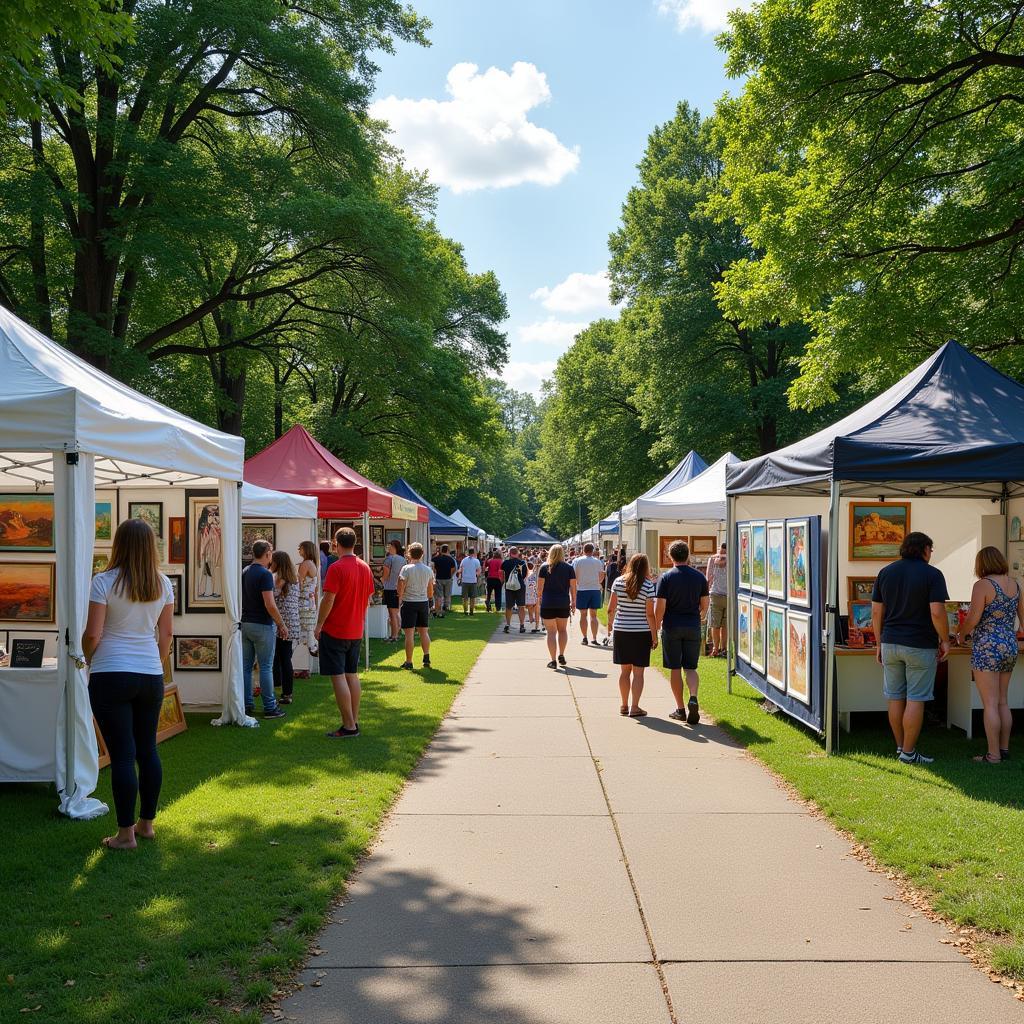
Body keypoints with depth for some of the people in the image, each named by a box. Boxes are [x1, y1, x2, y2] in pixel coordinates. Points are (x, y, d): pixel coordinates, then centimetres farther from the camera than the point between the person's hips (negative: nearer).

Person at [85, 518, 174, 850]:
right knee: (148, 749, 15)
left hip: (110, 676, -4)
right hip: (150, 675, 4)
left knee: (122, 754, -1)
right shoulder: (162, 584, 4)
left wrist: (89, 659, 9)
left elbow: (92, 634, -11)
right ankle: (146, 823, 25)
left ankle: (125, 833, 6)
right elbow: (166, 633, 9)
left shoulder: (104, 582, -10)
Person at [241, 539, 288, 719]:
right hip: (262, 625, -7)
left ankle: (246, 705, 14)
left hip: (245, 624, 7)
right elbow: (269, 605, -21)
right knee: (266, 667, -1)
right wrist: (281, 625, -11)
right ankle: (270, 707, 3)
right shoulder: (265, 574, -15)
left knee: (245, 666, 10)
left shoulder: (244, 572, 9)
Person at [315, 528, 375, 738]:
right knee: (352, 675, 14)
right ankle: (354, 722, 18)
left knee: (338, 677, -3)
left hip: (335, 631, -7)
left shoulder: (336, 568, -16)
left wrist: (319, 624, -7)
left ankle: (348, 726, -3)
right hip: (356, 631, 7)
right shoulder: (365, 567, 6)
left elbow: (328, 599, -17)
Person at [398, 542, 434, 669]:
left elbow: (401, 586, -13)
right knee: (424, 631, 13)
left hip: (409, 602, -4)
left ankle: (408, 661, 1)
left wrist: (400, 598, 4)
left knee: (409, 633, -2)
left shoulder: (406, 568, -11)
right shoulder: (428, 570, 3)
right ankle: (426, 657, 8)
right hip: (424, 602, 4)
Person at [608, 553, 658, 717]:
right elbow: (650, 614, -10)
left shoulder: (618, 582, 0)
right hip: (641, 632, -3)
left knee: (624, 670, 12)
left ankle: (624, 705, 19)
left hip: (620, 631, 3)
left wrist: (612, 626, 16)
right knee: (638, 672, 3)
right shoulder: (648, 585, -9)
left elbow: (611, 609, 2)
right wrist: (654, 636, -3)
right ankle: (634, 707, 2)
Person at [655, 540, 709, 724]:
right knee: (691, 668, 9)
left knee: (675, 669, 6)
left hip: (672, 627, -2)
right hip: (693, 627, 2)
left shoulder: (666, 577, -6)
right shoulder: (700, 577, 2)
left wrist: (656, 627, 4)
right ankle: (693, 698, -15)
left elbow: (660, 607, -9)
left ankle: (680, 709, 9)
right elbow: (705, 605, 7)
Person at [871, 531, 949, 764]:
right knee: (915, 700, 1)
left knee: (896, 698, 11)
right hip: (920, 646, -5)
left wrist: (879, 644, 12)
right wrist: (945, 640, -2)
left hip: (890, 643, 5)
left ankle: (900, 747, 21)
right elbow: (937, 613, -16)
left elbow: (876, 612, 6)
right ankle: (908, 752, 5)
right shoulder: (932, 574, -8)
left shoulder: (885, 572, 6)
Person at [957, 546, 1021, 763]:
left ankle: (993, 754, 1)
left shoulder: (982, 585, -13)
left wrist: (961, 634, 3)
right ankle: (1004, 749, 21)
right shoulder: (1015, 585, 7)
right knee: (1002, 702, 16)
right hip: (1010, 647, 7)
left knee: (990, 704, -2)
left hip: (987, 649, -7)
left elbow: (973, 619, -16)